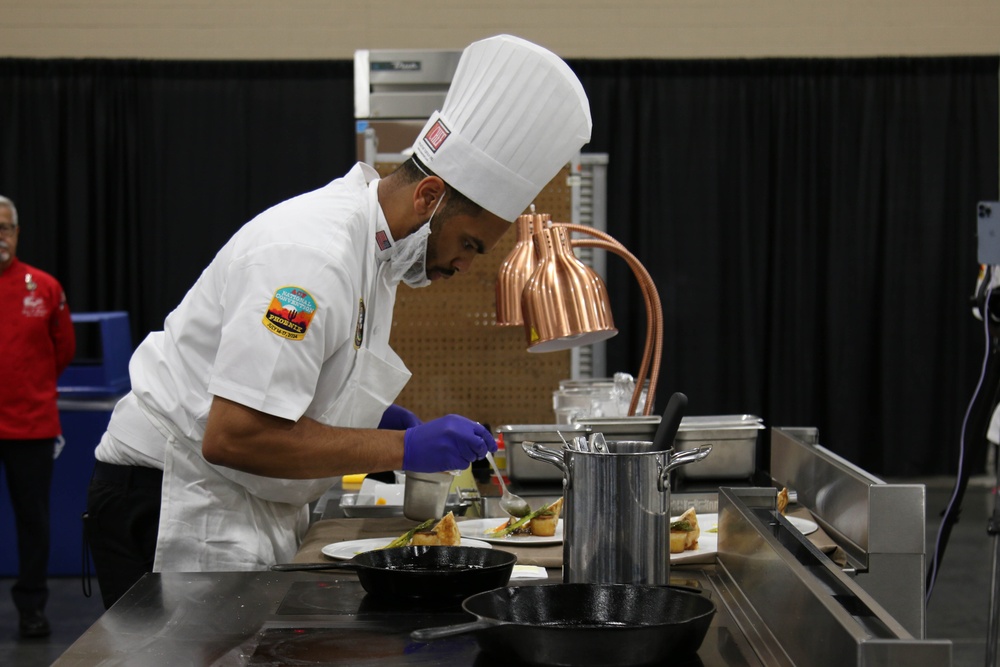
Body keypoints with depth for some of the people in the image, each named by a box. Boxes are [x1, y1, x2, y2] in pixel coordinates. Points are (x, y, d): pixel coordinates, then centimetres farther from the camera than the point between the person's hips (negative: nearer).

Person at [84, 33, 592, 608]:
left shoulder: (373, 244, 8)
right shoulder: (310, 256, -24)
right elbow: (233, 436, -29)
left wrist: (376, 422, 5)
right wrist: (400, 449, -26)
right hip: (172, 510, -10)